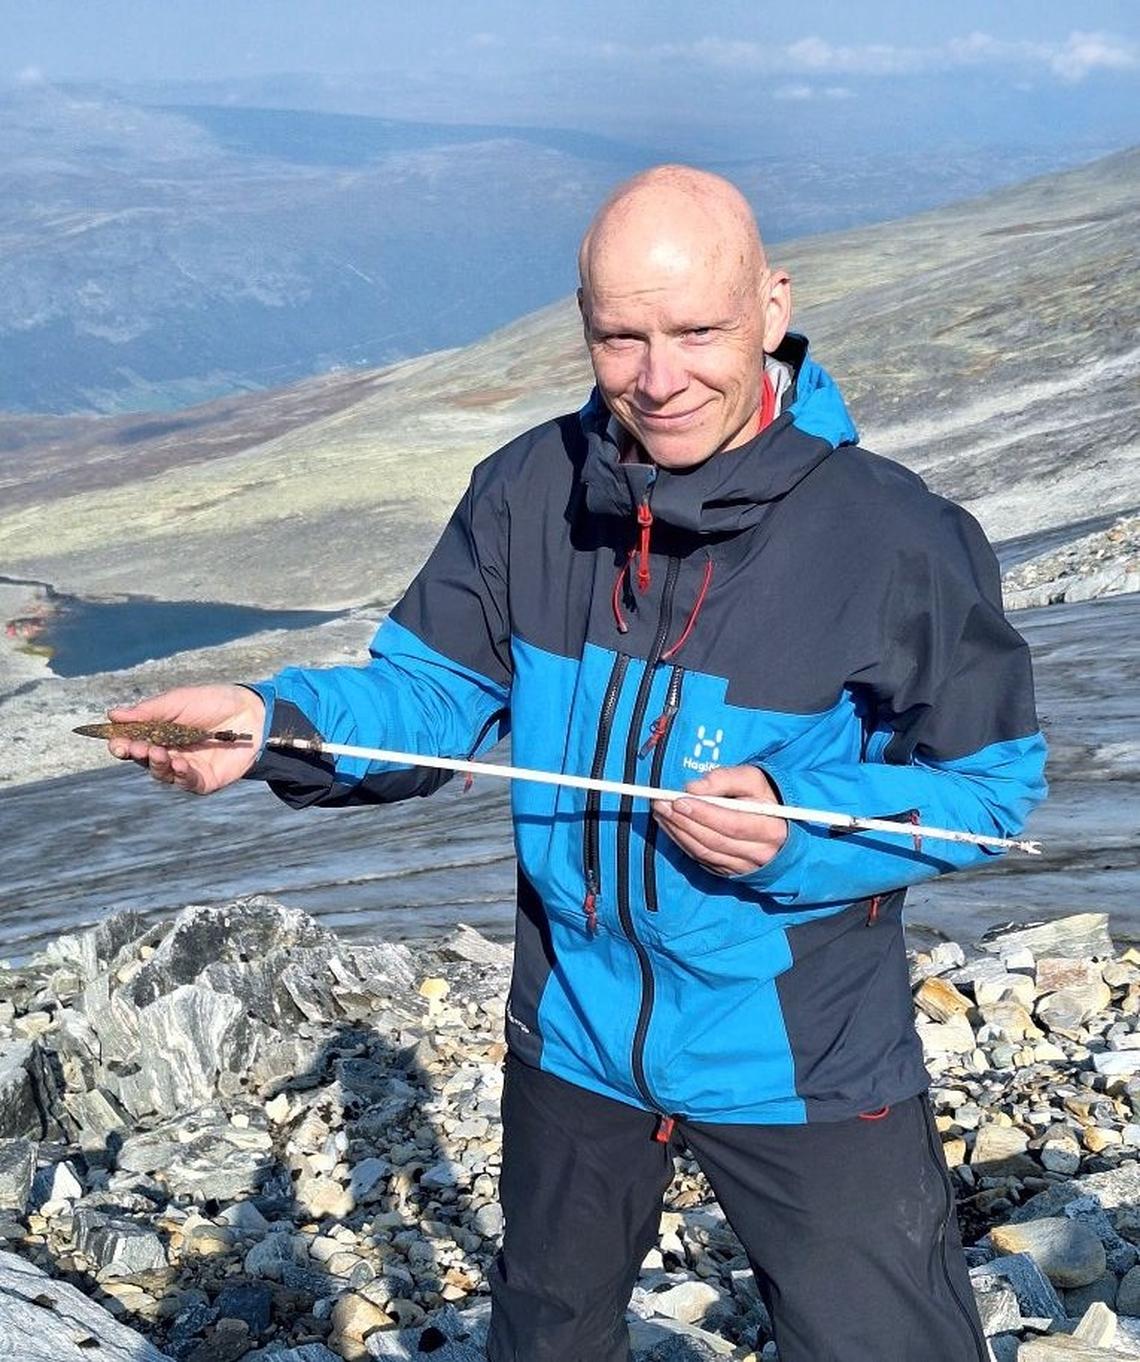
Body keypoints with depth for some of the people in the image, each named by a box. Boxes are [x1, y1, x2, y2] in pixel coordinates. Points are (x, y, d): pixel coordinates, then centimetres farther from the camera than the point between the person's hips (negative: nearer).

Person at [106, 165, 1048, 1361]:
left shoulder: (895, 534, -19)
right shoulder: (528, 492, -8)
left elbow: (990, 785, -11)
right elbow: (431, 692, -5)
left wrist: (798, 828, -27)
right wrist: (272, 723, -24)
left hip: (801, 1066, -4)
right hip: (575, 1035, 4)